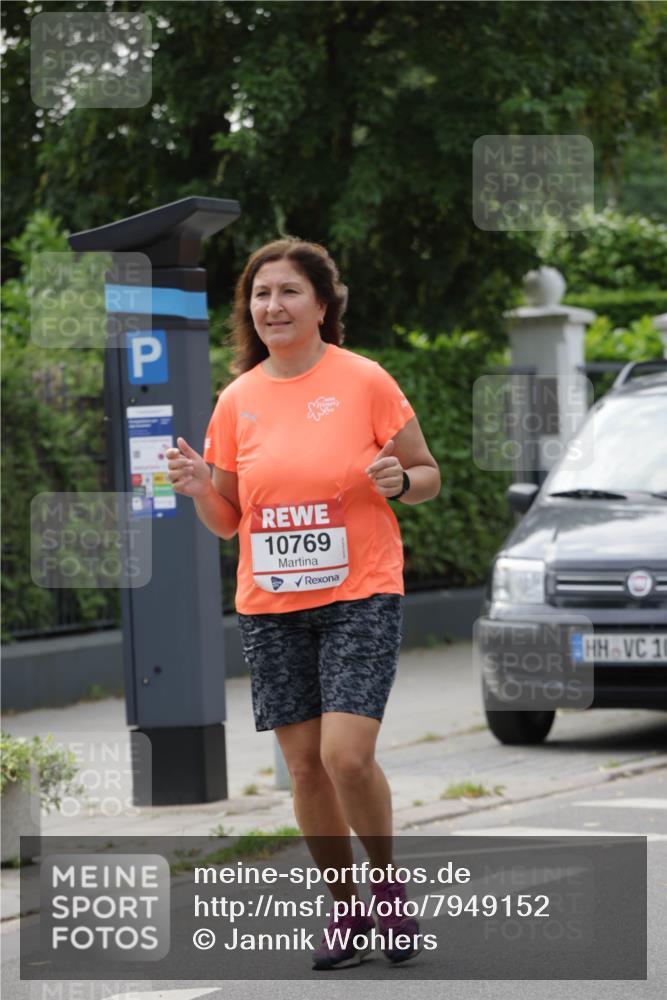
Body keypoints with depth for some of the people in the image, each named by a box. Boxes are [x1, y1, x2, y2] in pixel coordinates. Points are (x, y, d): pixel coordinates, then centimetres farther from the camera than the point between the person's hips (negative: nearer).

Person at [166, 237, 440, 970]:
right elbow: (226, 520, 12)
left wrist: (398, 481, -18)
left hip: (360, 596, -4)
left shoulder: (364, 382, -4)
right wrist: (199, 488, -9)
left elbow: (427, 475, 4)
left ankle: (388, 882, 10)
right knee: (304, 764, 4)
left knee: (347, 755, -15)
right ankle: (346, 911, 20)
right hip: (269, 606, 4)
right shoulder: (237, 400, 6)